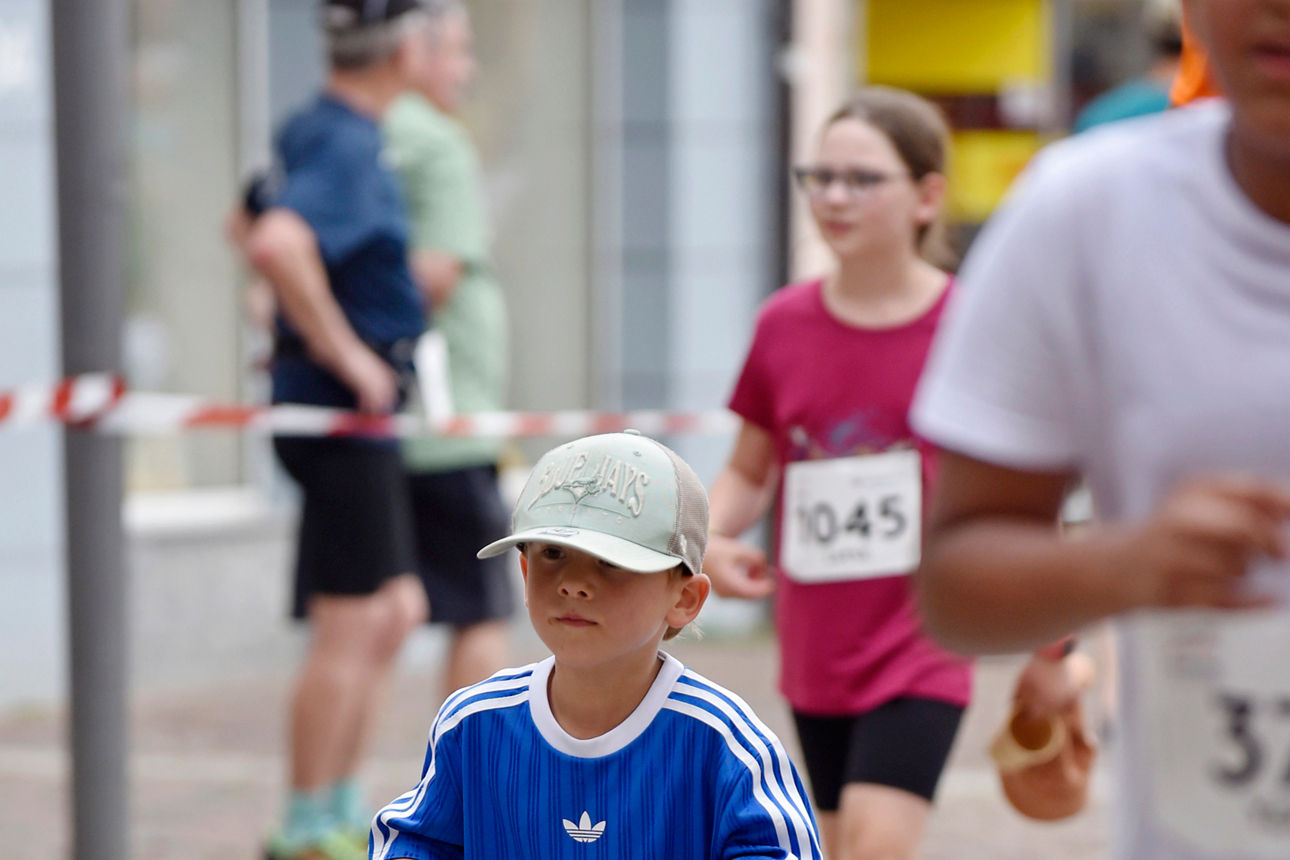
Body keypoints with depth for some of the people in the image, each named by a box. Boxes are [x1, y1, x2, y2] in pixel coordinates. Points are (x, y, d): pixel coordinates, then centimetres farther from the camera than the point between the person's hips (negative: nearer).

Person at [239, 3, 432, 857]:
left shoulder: (315, 130, 11)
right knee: (350, 625, -3)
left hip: (363, 412, 10)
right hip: (343, 410, -10)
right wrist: (344, 351, -25)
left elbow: (253, 224, 28)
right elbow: (275, 244, -36)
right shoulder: (347, 147, -19)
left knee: (396, 610, 16)